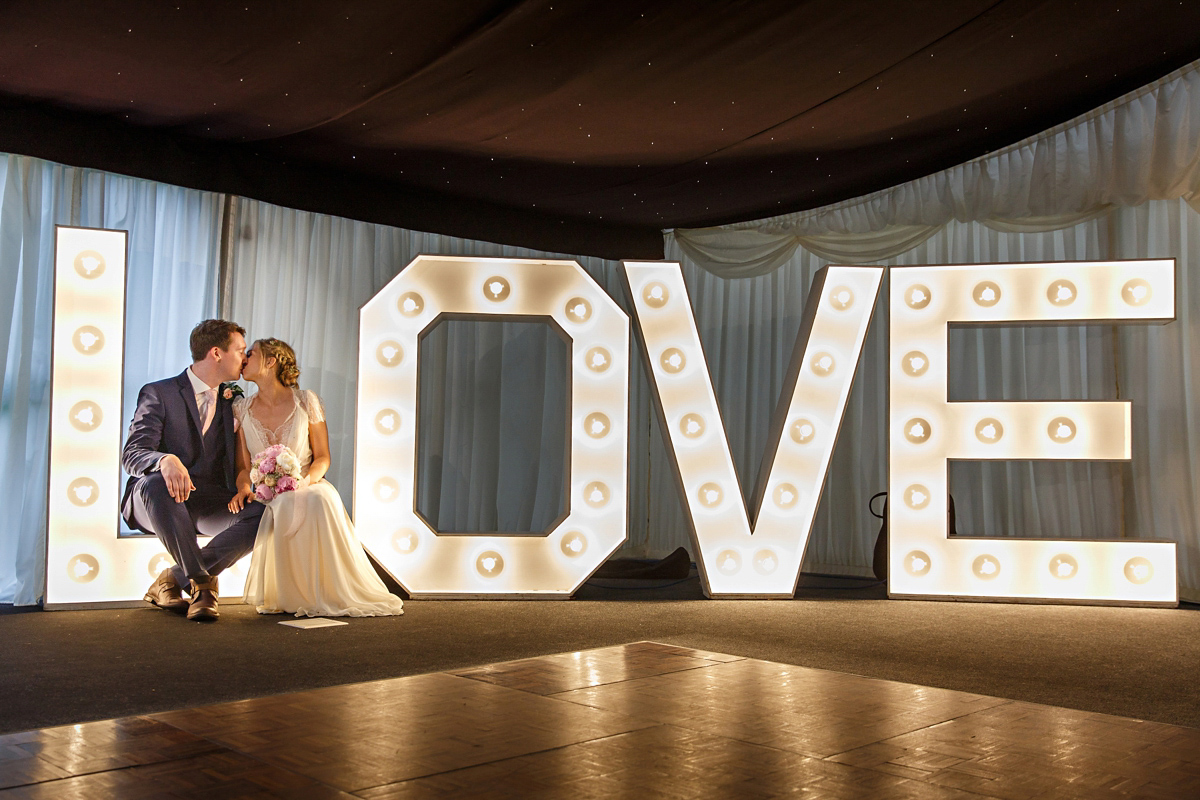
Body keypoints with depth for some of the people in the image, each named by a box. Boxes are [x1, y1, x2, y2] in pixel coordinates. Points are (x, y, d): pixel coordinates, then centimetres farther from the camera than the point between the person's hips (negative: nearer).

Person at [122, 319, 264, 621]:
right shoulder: (158, 393, 0)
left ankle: (172, 579, -17)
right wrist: (166, 460, -36)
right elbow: (132, 454, -14)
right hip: (155, 503, -4)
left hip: (209, 505, 4)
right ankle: (202, 582, -28)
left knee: (263, 516, -25)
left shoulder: (231, 399, 17)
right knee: (155, 483, -40)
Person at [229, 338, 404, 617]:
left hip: (308, 487, -1)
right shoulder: (241, 409, 6)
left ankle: (332, 594, -28)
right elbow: (243, 465, 6)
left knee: (320, 500, -38)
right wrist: (244, 487, -17)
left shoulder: (305, 401, 0)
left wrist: (305, 481, -20)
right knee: (283, 509, -36)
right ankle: (284, 596, -20)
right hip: (265, 497, 1)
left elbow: (322, 457, 2)